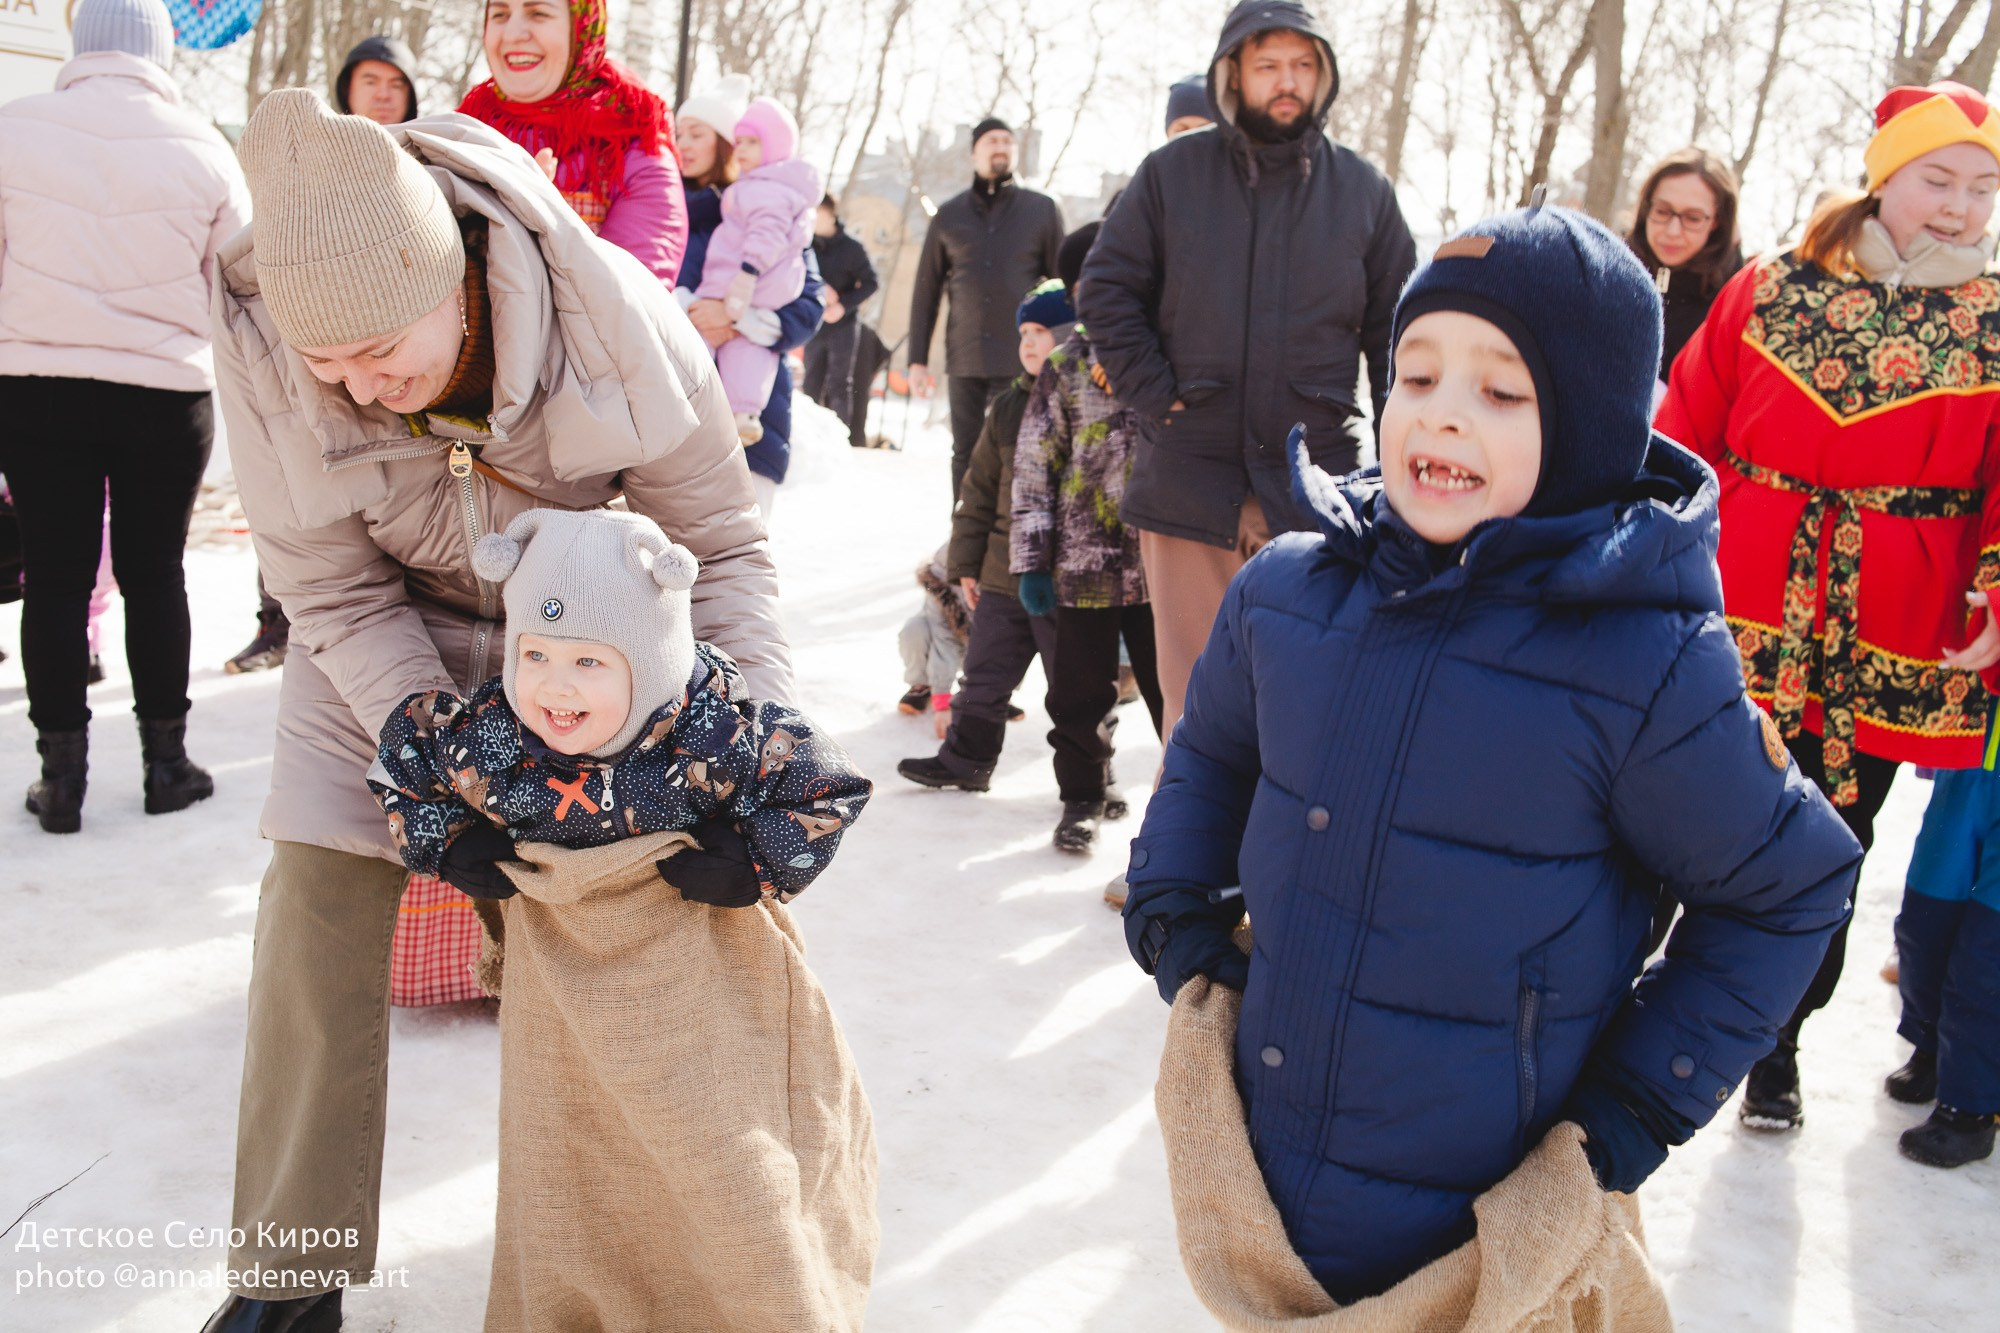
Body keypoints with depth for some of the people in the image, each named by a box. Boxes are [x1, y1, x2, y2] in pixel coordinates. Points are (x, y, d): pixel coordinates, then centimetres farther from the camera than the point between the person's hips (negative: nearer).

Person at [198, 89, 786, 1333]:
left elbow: (722, 541, -20)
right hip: (384, 636, 1)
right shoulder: (263, 349, -28)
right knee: (316, 919, -6)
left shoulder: (610, 314, -32)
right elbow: (338, 595, -16)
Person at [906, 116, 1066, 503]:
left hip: (1022, 360, -2)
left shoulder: (1042, 210, 7)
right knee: (966, 454, 6)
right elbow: (926, 290, 12)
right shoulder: (949, 215, 11)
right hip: (964, 359, 2)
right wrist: (917, 359, 5)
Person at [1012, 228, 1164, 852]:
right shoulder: (1065, 368, 3)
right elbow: (1034, 468, 3)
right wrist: (1031, 559, -2)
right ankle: (1082, 798, 26)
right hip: (1083, 563, 0)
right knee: (1080, 693, 9)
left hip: (1162, 563, 0)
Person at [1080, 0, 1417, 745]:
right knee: (1195, 695, 5)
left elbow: (1399, 328, 12)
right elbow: (1105, 289, 8)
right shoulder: (1172, 173, 5)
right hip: (1190, 479, 0)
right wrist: (1152, 393, -3)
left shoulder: (1362, 190, 8)